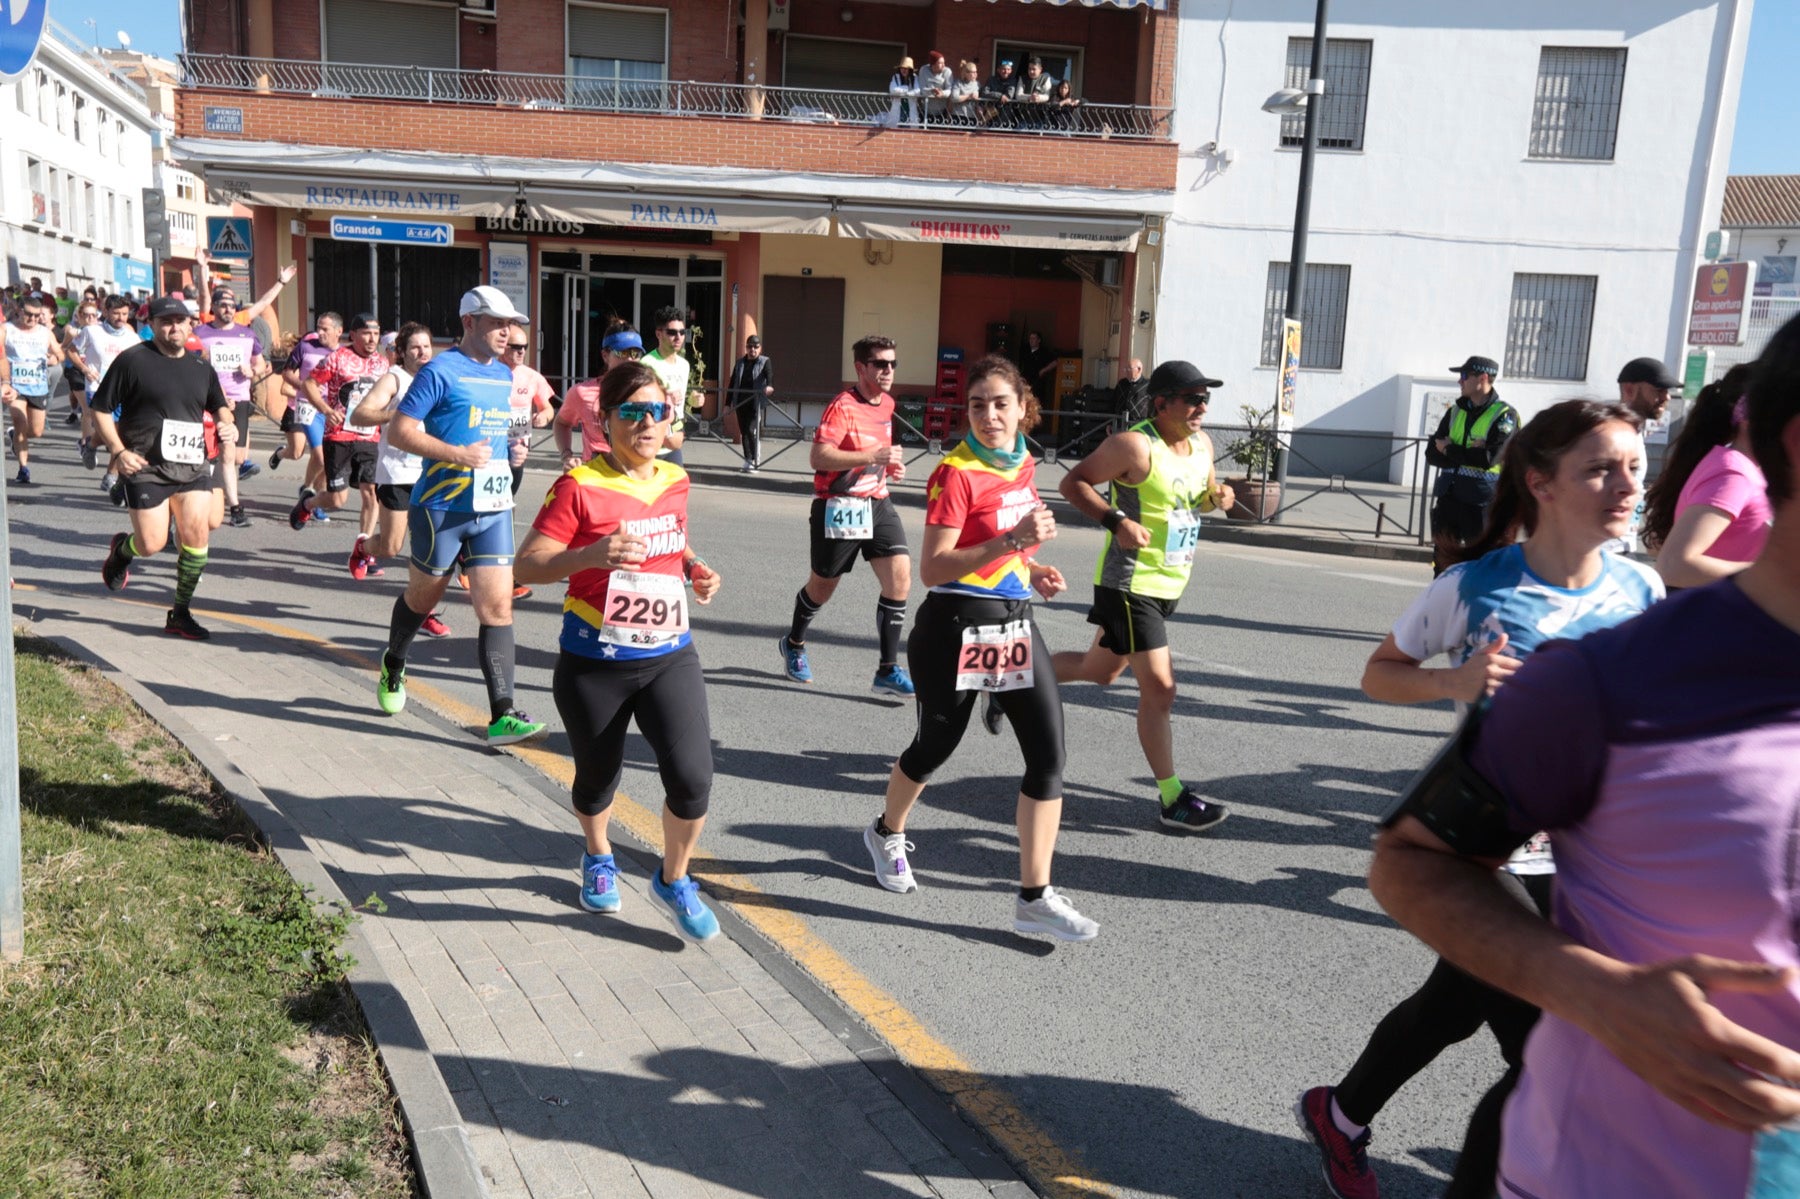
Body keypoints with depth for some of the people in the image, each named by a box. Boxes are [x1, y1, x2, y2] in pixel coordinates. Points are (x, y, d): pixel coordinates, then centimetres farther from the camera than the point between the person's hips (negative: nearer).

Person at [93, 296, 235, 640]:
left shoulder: (201, 368, 13)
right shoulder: (133, 360, -2)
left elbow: (219, 405, 29)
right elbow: (100, 409, 0)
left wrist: (225, 423, 6)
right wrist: (118, 451, -11)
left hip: (192, 465, 4)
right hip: (146, 467, -4)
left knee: (196, 534, -8)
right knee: (152, 544, -6)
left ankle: (180, 614, 7)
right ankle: (121, 548, 35)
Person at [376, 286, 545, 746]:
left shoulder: (504, 376, 13)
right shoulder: (440, 371, -9)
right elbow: (398, 431, -12)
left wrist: (510, 449, 7)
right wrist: (459, 454, -21)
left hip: (493, 507, 5)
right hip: (442, 505, -5)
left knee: (498, 606, -6)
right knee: (423, 598, 14)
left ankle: (502, 716, -8)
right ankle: (393, 667, 44)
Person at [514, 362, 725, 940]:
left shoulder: (674, 480, 3)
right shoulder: (580, 486, -13)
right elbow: (526, 565, -15)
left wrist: (696, 569, 3)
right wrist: (593, 554, -30)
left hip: (670, 657, 3)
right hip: (594, 663, -3)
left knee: (692, 778, -11)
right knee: (597, 778, 16)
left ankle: (674, 880, 18)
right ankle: (598, 856, 51)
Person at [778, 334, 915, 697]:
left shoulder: (887, 404, 9)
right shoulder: (842, 406, -15)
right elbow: (819, 456, -26)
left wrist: (891, 464, 7)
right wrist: (872, 456, -31)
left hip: (877, 502, 6)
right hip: (839, 506, -6)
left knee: (900, 577, -10)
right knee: (823, 586, 11)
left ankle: (888, 671, -3)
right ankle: (793, 643, 41)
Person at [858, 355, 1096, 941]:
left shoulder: (1023, 464, 7)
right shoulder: (956, 472, -15)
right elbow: (932, 569, -21)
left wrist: (1033, 569, 5)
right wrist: (1010, 543, -30)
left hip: (1016, 624, 6)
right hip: (955, 628, -6)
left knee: (1048, 754, -3)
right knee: (936, 745, 12)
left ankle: (1035, 897, 5)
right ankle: (887, 834, 43)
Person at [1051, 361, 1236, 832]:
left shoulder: (1202, 444, 8)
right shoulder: (1135, 445, -17)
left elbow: (1202, 493, 23)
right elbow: (1073, 482, -14)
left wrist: (1216, 497, -1)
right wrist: (1117, 521, -26)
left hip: (1168, 583, 9)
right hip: (1130, 583, -9)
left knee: (1100, 670, 21)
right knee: (1159, 686, -8)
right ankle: (1173, 799, 1)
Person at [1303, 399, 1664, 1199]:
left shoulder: (1641, 592, -4)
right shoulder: (1474, 587, -15)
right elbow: (1379, 674, -2)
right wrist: (1455, 682, -21)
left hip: (1581, 859, 5)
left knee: (1454, 1007, 19)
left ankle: (1339, 1116, 45)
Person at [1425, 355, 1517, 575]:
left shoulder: (1504, 415, -7)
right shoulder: (1455, 411, 12)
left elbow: (1489, 458, -20)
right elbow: (1432, 454, 5)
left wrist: (1449, 450, -8)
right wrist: (1467, 454, -11)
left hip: (1481, 499, -6)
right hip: (1448, 495, 6)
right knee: (1443, 558, 11)